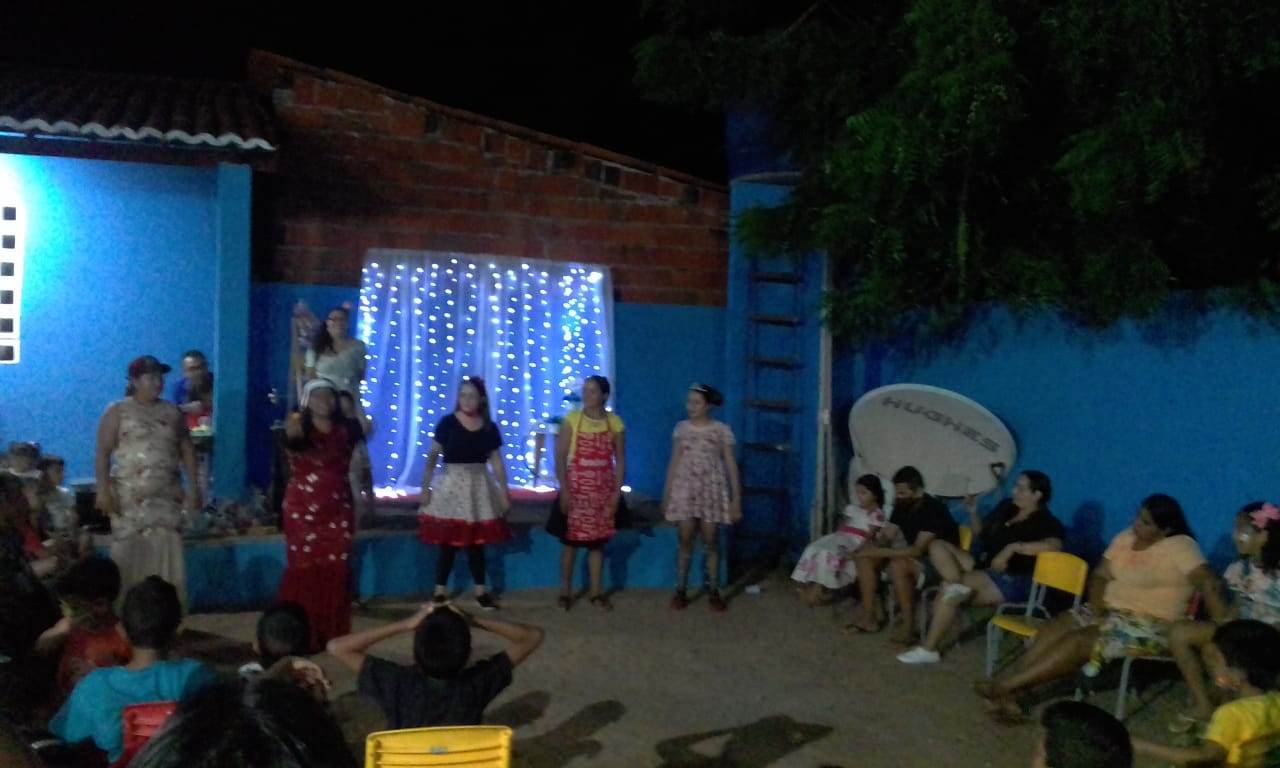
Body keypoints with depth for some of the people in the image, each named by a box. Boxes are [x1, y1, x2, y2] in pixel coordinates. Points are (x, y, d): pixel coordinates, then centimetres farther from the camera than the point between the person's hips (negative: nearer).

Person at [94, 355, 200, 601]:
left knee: (166, 553, 0)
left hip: (167, 497, 3)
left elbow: (187, 450, 14)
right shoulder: (117, 412, 1)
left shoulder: (172, 412, 12)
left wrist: (193, 486, 7)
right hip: (130, 497, -3)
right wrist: (103, 489, -14)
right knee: (129, 553, -4)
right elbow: (102, 452, -4)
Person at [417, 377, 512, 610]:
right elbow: (432, 455, -4)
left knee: (476, 542, 9)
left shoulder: (489, 427, 4)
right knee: (448, 543, 0)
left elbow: (496, 461, 7)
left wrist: (504, 491, 5)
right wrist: (425, 487, -9)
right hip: (451, 485, -2)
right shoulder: (448, 423, -5)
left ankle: (481, 591, 19)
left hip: (479, 487, 2)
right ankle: (440, 592, 12)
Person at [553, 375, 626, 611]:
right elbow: (560, 457, -5)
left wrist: (617, 492, -2)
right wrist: (564, 489, -12)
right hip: (576, 487, -2)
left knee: (597, 540, 8)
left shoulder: (615, 423, 1)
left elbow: (620, 460, 4)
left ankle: (596, 592, 17)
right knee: (571, 538, 2)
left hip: (603, 489, 2)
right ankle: (565, 591, 13)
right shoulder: (571, 419, -4)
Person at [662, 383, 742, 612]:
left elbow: (731, 465, -1)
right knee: (685, 541, 2)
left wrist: (736, 499, -4)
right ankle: (680, 591, 10)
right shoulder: (681, 428, 4)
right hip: (685, 490, 2)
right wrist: (666, 494, 7)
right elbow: (674, 463, 9)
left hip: (712, 490, -2)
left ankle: (714, 592, 12)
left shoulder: (722, 430, -4)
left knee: (711, 542, 2)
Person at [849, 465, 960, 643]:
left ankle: (909, 627, -27)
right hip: (913, 559, 8)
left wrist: (879, 552, -34)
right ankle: (869, 616, -8)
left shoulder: (933, 509, -25)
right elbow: (886, 537, 2)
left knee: (898, 565, -36)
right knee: (865, 557, -8)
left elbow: (918, 550, -32)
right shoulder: (902, 506, -1)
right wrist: (871, 548, -22)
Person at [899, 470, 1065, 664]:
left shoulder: (1044, 522, -10)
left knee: (949, 592, -25)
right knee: (938, 546, -7)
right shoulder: (1006, 507, 13)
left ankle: (929, 649, -16)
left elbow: (1054, 545, -32)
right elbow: (982, 534, 24)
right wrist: (973, 514, 5)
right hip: (983, 566, 9)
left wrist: (1013, 548, -31)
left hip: (1011, 581, -8)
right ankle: (958, 585, -32)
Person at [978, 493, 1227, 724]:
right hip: (1110, 610, 7)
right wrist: (1096, 605, -7)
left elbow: (1208, 583, -21)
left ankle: (1005, 686, -27)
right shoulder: (1125, 538, 8)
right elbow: (1099, 576, 11)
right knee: (1056, 627, -17)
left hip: (1150, 625, -7)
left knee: (1080, 640, -27)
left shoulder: (1180, 546, -12)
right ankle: (1008, 691, -27)